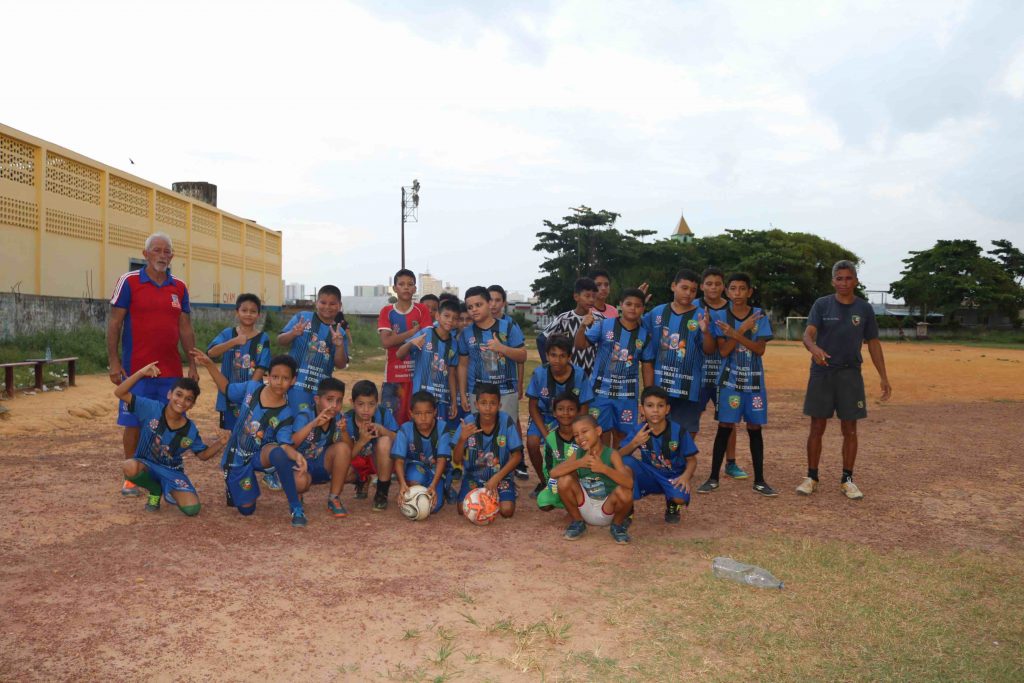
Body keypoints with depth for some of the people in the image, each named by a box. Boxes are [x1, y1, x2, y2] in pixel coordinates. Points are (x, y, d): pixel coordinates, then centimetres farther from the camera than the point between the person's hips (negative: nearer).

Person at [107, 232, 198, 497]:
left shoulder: (179, 288, 9)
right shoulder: (129, 282, -2)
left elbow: (186, 329, 11)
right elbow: (114, 323, -3)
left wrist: (193, 364, 7)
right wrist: (114, 362, -8)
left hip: (171, 371, 3)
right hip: (135, 369, -3)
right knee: (133, 423, 5)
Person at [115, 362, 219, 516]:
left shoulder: (190, 431, -10)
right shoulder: (151, 408, -15)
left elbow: (203, 455, 2)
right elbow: (119, 393, -18)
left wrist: (221, 441, -16)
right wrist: (141, 373, -28)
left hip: (172, 472, 1)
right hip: (146, 465, 0)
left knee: (192, 509, -22)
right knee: (130, 467, -40)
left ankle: (170, 493, 16)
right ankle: (156, 491, -4)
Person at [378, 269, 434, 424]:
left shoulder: (423, 310, 5)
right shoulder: (386, 311, 5)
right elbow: (385, 342, -8)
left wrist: (397, 338, -8)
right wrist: (413, 331, -10)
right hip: (394, 375, 1)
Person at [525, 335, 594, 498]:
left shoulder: (579, 375, -22)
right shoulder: (539, 373, -21)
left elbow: (583, 409, -10)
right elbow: (533, 407, -10)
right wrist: (546, 435, -18)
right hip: (544, 416, 1)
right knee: (532, 443, -25)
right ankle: (543, 481, 3)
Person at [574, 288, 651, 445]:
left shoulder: (644, 335, 2)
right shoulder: (604, 325, -5)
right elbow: (580, 345, -7)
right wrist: (583, 326, -26)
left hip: (628, 393, 2)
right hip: (602, 390, -2)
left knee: (622, 436, 10)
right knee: (602, 434, 2)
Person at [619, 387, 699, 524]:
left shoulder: (679, 431, -17)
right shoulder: (639, 432, -13)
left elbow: (691, 460, -7)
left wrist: (686, 476, -28)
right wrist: (634, 443, -35)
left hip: (673, 476, -1)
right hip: (650, 475, 1)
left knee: (680, 498, -33)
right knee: (626, 462, -26)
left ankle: (672, 507, 9)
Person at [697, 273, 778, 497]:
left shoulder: (760, 316, 0)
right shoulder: (722, 317, -2)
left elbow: (760, 349, -10)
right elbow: (724, 351, -10)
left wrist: (735, 334, -21)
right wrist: (743, 329, -18)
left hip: (754, 380, 1)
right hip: (730, 379, -1)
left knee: (755, 428, 6)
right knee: (725, 426, 0)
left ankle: (759, 480, 15)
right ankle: (713, 478, 9)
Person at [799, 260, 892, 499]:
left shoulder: (864, 308, 4)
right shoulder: (822, 304, -1)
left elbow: (873, 344, 9)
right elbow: (808, 334, -13)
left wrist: (884, 377, 4)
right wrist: (814, 348, -37)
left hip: (851, 374, 1)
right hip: (821, 373, -1)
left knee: (850, 429, 5)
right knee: (817, 427, 4)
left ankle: (847, 479, 17)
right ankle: (812, 477, 15)